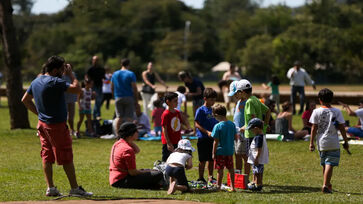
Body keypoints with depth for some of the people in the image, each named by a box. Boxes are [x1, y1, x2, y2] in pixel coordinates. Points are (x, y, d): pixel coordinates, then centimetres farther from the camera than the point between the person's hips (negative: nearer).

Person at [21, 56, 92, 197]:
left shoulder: (36, 82, 8)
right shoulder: (55, 82, -18)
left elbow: (25, 99, 18)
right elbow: (77, 89, -20)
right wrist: (71, 73, -8)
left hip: (42, 124, 8)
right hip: (57, 125, -8)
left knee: (47, 156, 10)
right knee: (66, 158, -1)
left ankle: (50, 188, 10)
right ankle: (75, 188, 4)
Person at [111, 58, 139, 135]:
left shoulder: (115, 74, 8)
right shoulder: (131, 74, -6)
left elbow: (112, 88, 11)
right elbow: (134, 88, -8)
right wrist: (136, 100, -3)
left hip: (118, 98, 4)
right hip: (129, 97, -4)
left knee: (119, 117, 8)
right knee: (129, 117, -2)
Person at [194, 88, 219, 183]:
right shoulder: (201, 110, -8)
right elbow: (197, 124, -13)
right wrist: (207, 132, -21)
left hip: (213, 138, 6)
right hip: (203, 139, -6)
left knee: (211, 159, 12)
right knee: (203, 160, 0)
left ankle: (210, 177, 22)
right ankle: (201, 178, 8)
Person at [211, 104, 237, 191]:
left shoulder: (218, 126, -15)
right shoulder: (232, 124, 0)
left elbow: (216, 142, -13)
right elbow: (235, 138, 6)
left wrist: (214, 153, -7)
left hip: (220, 151, -5)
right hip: (230, 151, 5)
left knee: (220, 169, 1)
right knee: (231, 169, 12)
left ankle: (218, 186, 5)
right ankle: (232, 187, 18)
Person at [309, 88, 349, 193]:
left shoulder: (316, 112, -2)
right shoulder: (337, 112, -3)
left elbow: (314, 128, -2)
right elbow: (341, 128, -2)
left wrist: (311, 142, 4)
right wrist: (346, 141, 7)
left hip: (321, 143, 3)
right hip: (333, 143, -3)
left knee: (324, 164, 17)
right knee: (330, 164, -5)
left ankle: (327, 184, 30)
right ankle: (326, 185, -17)